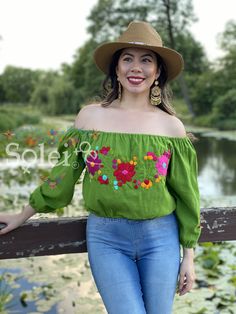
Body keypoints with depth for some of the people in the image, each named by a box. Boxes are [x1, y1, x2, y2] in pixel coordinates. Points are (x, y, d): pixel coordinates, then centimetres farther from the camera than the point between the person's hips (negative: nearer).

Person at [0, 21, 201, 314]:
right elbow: (63, 174, 7)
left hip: (161, 237, 1)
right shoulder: (90, 115, -3)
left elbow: (185, 195, 3)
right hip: (105, 237, -1)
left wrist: (188, 256, 6)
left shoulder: (171, 126, -3)